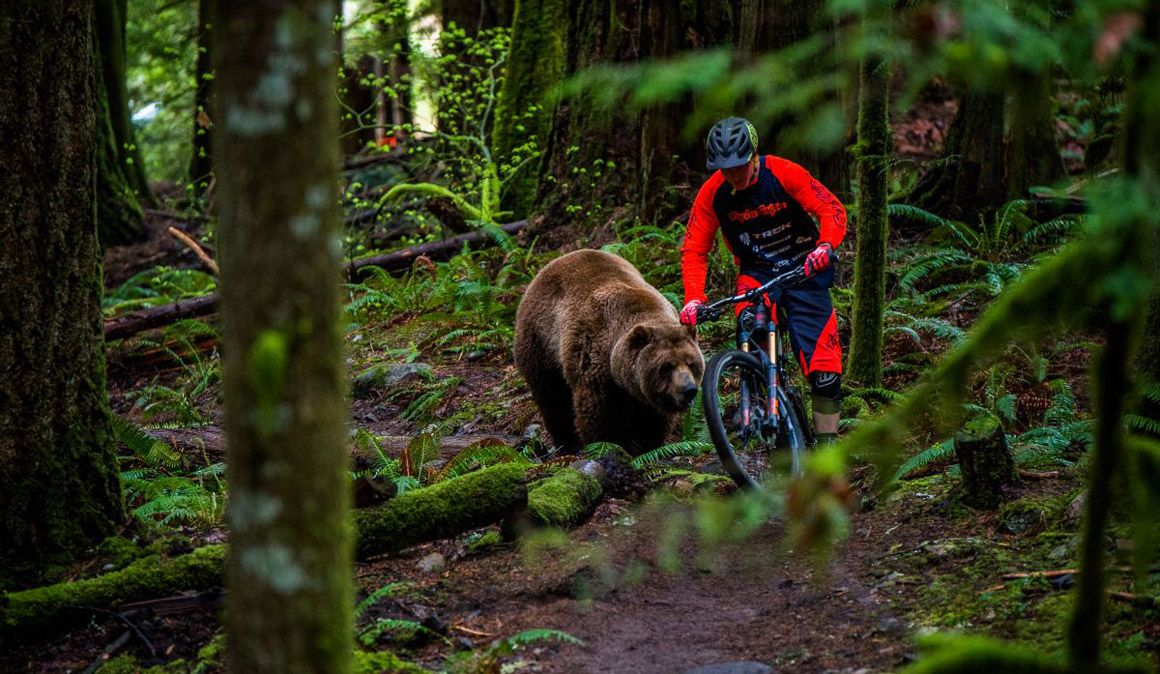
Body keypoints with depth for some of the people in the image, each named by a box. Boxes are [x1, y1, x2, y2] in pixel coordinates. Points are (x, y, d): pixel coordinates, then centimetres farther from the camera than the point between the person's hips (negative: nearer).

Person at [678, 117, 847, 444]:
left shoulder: (783, 174, -19)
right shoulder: (712, 193, -13)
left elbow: (832, 210, -18)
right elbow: (694, 251, -10)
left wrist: (825, 246, -38)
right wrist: (694, 299, -25)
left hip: (803, 269, -1)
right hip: (756, 273, 1)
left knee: (822, 359, -9)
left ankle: (827, 440, 6)